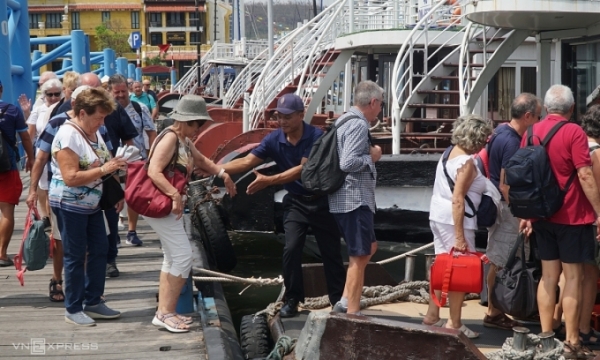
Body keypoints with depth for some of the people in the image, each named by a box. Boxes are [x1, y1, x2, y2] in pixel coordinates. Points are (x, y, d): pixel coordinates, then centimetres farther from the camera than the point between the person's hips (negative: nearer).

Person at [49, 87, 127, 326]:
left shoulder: (94, 133, 6)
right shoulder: (68, 135, -21)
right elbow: (71, 178, -28)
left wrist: (116, 166, 3)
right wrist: (104, 169, -29)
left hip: (91, 204, 9)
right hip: (70, 205, -9)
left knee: (99, 250, 11)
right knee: (75, 257, 0)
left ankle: (93, 302, 23)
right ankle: (73, 310, 11)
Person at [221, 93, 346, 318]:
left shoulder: (316, 137, -20)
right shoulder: (274, 140, -8)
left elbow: (302, 170, -27)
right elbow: (248, 161, -13)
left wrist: (268, 181, -35)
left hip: (321, 200, -3)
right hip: (296, 202, 3)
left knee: (331, 252, 5)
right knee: (291, 249, -9)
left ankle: (339, 300, 15)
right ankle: (292, 300, 4)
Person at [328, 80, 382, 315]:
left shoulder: (343, 120, 14)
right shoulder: (358, 125, -17)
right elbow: (348, 163, -27)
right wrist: (372, 157, -11)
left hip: (343, 199, 10)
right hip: (355, 200, -10)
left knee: (369, 248, 21)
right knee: (359, 256, -2)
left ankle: (345, 302, 18)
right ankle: (352, 312, 3)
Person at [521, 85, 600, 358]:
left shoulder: (532, 132, 6)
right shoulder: (573, 132, -12)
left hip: (542, 215, 6)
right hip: (572, 216, -6)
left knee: (548, 275, 12)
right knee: (573, 277, 0)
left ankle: (545, 336, 15)